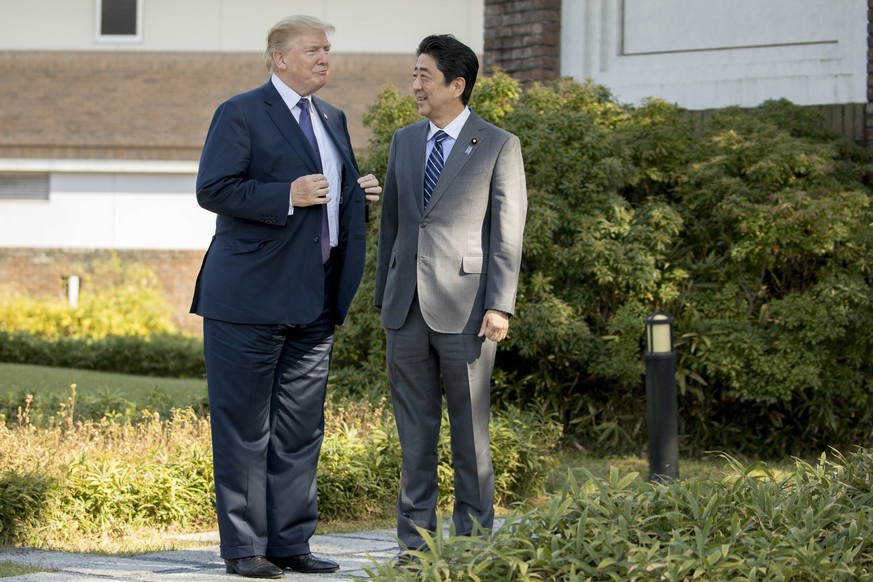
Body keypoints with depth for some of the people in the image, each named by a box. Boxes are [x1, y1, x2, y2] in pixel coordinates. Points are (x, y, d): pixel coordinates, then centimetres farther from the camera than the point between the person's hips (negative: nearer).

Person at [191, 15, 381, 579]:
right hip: (252, 298, -7)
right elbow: (213, 189, -14)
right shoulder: (241, 113, -5)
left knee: (301, 427, 9)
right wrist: (287, 196, -22)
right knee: (244, 427, -2)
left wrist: (363, 195, 7)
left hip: (315, 299, 7)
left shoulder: (332, 119, 18)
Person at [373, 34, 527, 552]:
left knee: (470, 430, 1)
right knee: (415, 430, 7)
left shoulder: (499, 146, -1)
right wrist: (384, 297, 14)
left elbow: (508, 233, -5)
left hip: (463, 309, -5)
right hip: (407, 309, 5)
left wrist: (500, 307, -12)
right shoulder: (405, 141, 14)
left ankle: (473, 541, 7)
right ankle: (415, 541, 12)